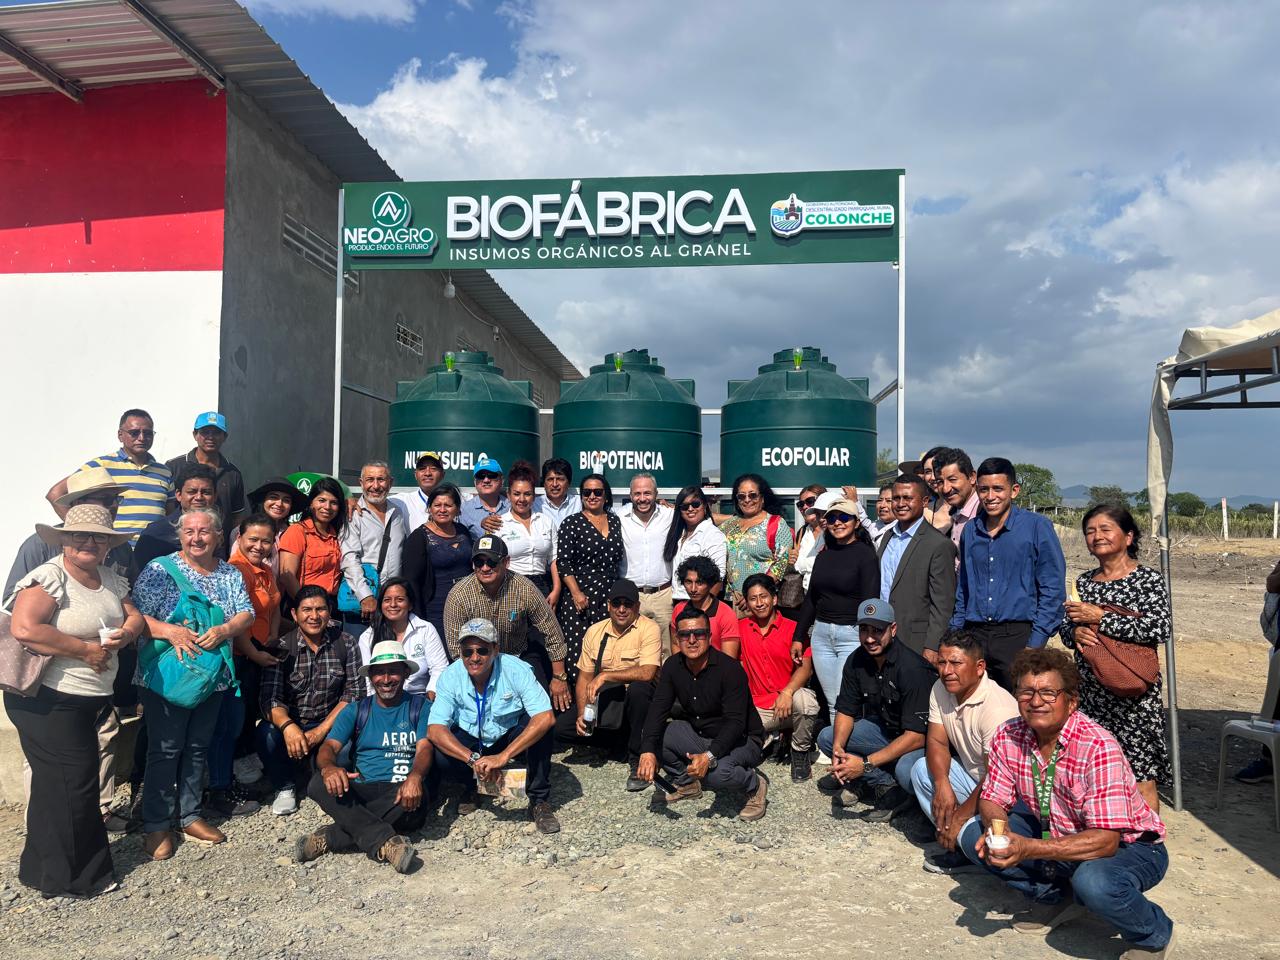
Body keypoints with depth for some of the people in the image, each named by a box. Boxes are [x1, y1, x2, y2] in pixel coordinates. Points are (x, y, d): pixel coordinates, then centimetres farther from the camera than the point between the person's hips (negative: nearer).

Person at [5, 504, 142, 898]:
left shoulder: (110, 578, 7)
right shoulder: (49, 579, -18)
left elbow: (134, 616, 13)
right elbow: (24, 629, -30)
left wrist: (124, 634, -11)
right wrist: (86, 650, -24)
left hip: (91, 699, 8)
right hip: (49, 701, -8)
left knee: (58, 785, 20)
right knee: (71, 784, 0)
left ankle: (43, 866, 37)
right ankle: (67, 878, 18)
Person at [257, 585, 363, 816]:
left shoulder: (346, 643, -3)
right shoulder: (282, 648, -5)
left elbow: (353, 693, -6)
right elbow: (270, 697, -14)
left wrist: (320, 731, -17)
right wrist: (288, 726, -36)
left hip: (329, 724, 0)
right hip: (291, 723, 0)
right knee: (267, 734, -31)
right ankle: (285, 786, 0)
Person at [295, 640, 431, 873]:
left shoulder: (420, 706, 9)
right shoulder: (356, 711, 16)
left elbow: (424, 748, -5)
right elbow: (329, 746, 2)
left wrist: (415, 776, -29)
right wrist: (328, 767, -24)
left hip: (399, 792, -2)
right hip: (361, 791, 2)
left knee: (415, 797, -36)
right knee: (318, 784, -26)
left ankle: (331, 838, -27)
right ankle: (385, 843, -33)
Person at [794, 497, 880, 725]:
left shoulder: (865, 554, -4)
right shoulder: (824, 555, 13)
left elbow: (870, 603, -10)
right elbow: (810, 598, 18)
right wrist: (799, 637, 15)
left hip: (852, 634, -5)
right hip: (821, 633, 6)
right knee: (832, 703, 8)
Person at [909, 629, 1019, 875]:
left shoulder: (997, 709, -28)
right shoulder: (940, 690, -4)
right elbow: (937, 741, 0)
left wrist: (961, 816, -19)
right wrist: (942, 783, -19)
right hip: (973, 774, 8)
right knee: (921, 769, -7)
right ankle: (956, 842, -6)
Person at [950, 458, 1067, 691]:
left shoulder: (1037, 527, -3)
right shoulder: (970, 531, 10)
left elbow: (1053, 590, -5)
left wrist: (1036, 643, -11)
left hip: (1018, 636, -4)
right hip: (975, 636, 4)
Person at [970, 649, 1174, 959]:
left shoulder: (1098, 747, -30)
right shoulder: (1007, 738, -13)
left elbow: (1105, 841, -33)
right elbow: (992, 800, -3)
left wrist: (1029, 848, -41)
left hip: (1127, 845, -5)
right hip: (1059, 834, 5)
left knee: (1093, 881, -38)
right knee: (975, 836, -11)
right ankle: (1058, 899, 10)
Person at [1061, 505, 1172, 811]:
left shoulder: (1148, 579, -4)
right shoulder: (1083, 581, 11)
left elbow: (1161, 628, -19)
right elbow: (1065, 626, 17)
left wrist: (1100, 618, -17)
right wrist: (1075, 632, -7)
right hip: (1089, 691, 5)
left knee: (1140, 774, -1)